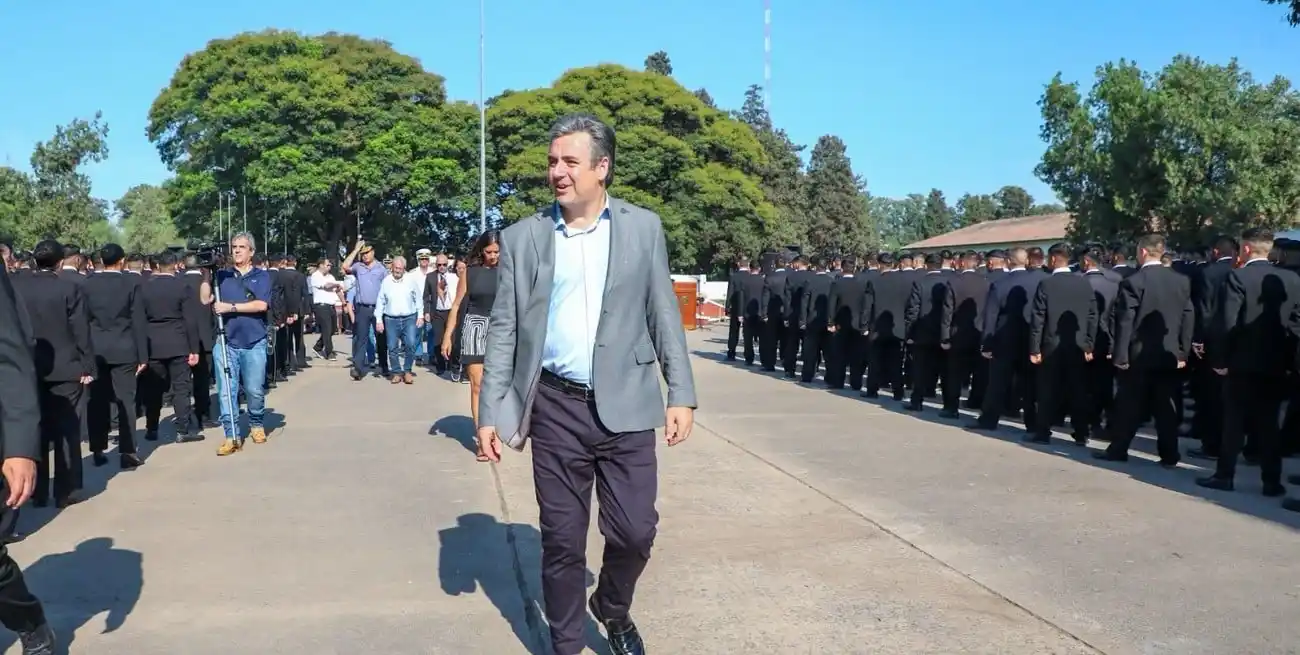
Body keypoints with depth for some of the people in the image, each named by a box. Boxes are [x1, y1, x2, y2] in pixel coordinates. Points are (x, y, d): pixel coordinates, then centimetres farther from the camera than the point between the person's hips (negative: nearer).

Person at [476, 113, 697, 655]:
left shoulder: (643, 228, 3)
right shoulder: (522, 238, 3)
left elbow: (664, 316, 4)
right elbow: (504, 330, 3)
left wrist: (681, 394, -1)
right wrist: (490, 411, -1)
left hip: (625, 405, 0)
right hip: (556, 407, 0)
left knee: (635, 531, 3)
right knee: (561, 539, 7)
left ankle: (613, 611, 34)